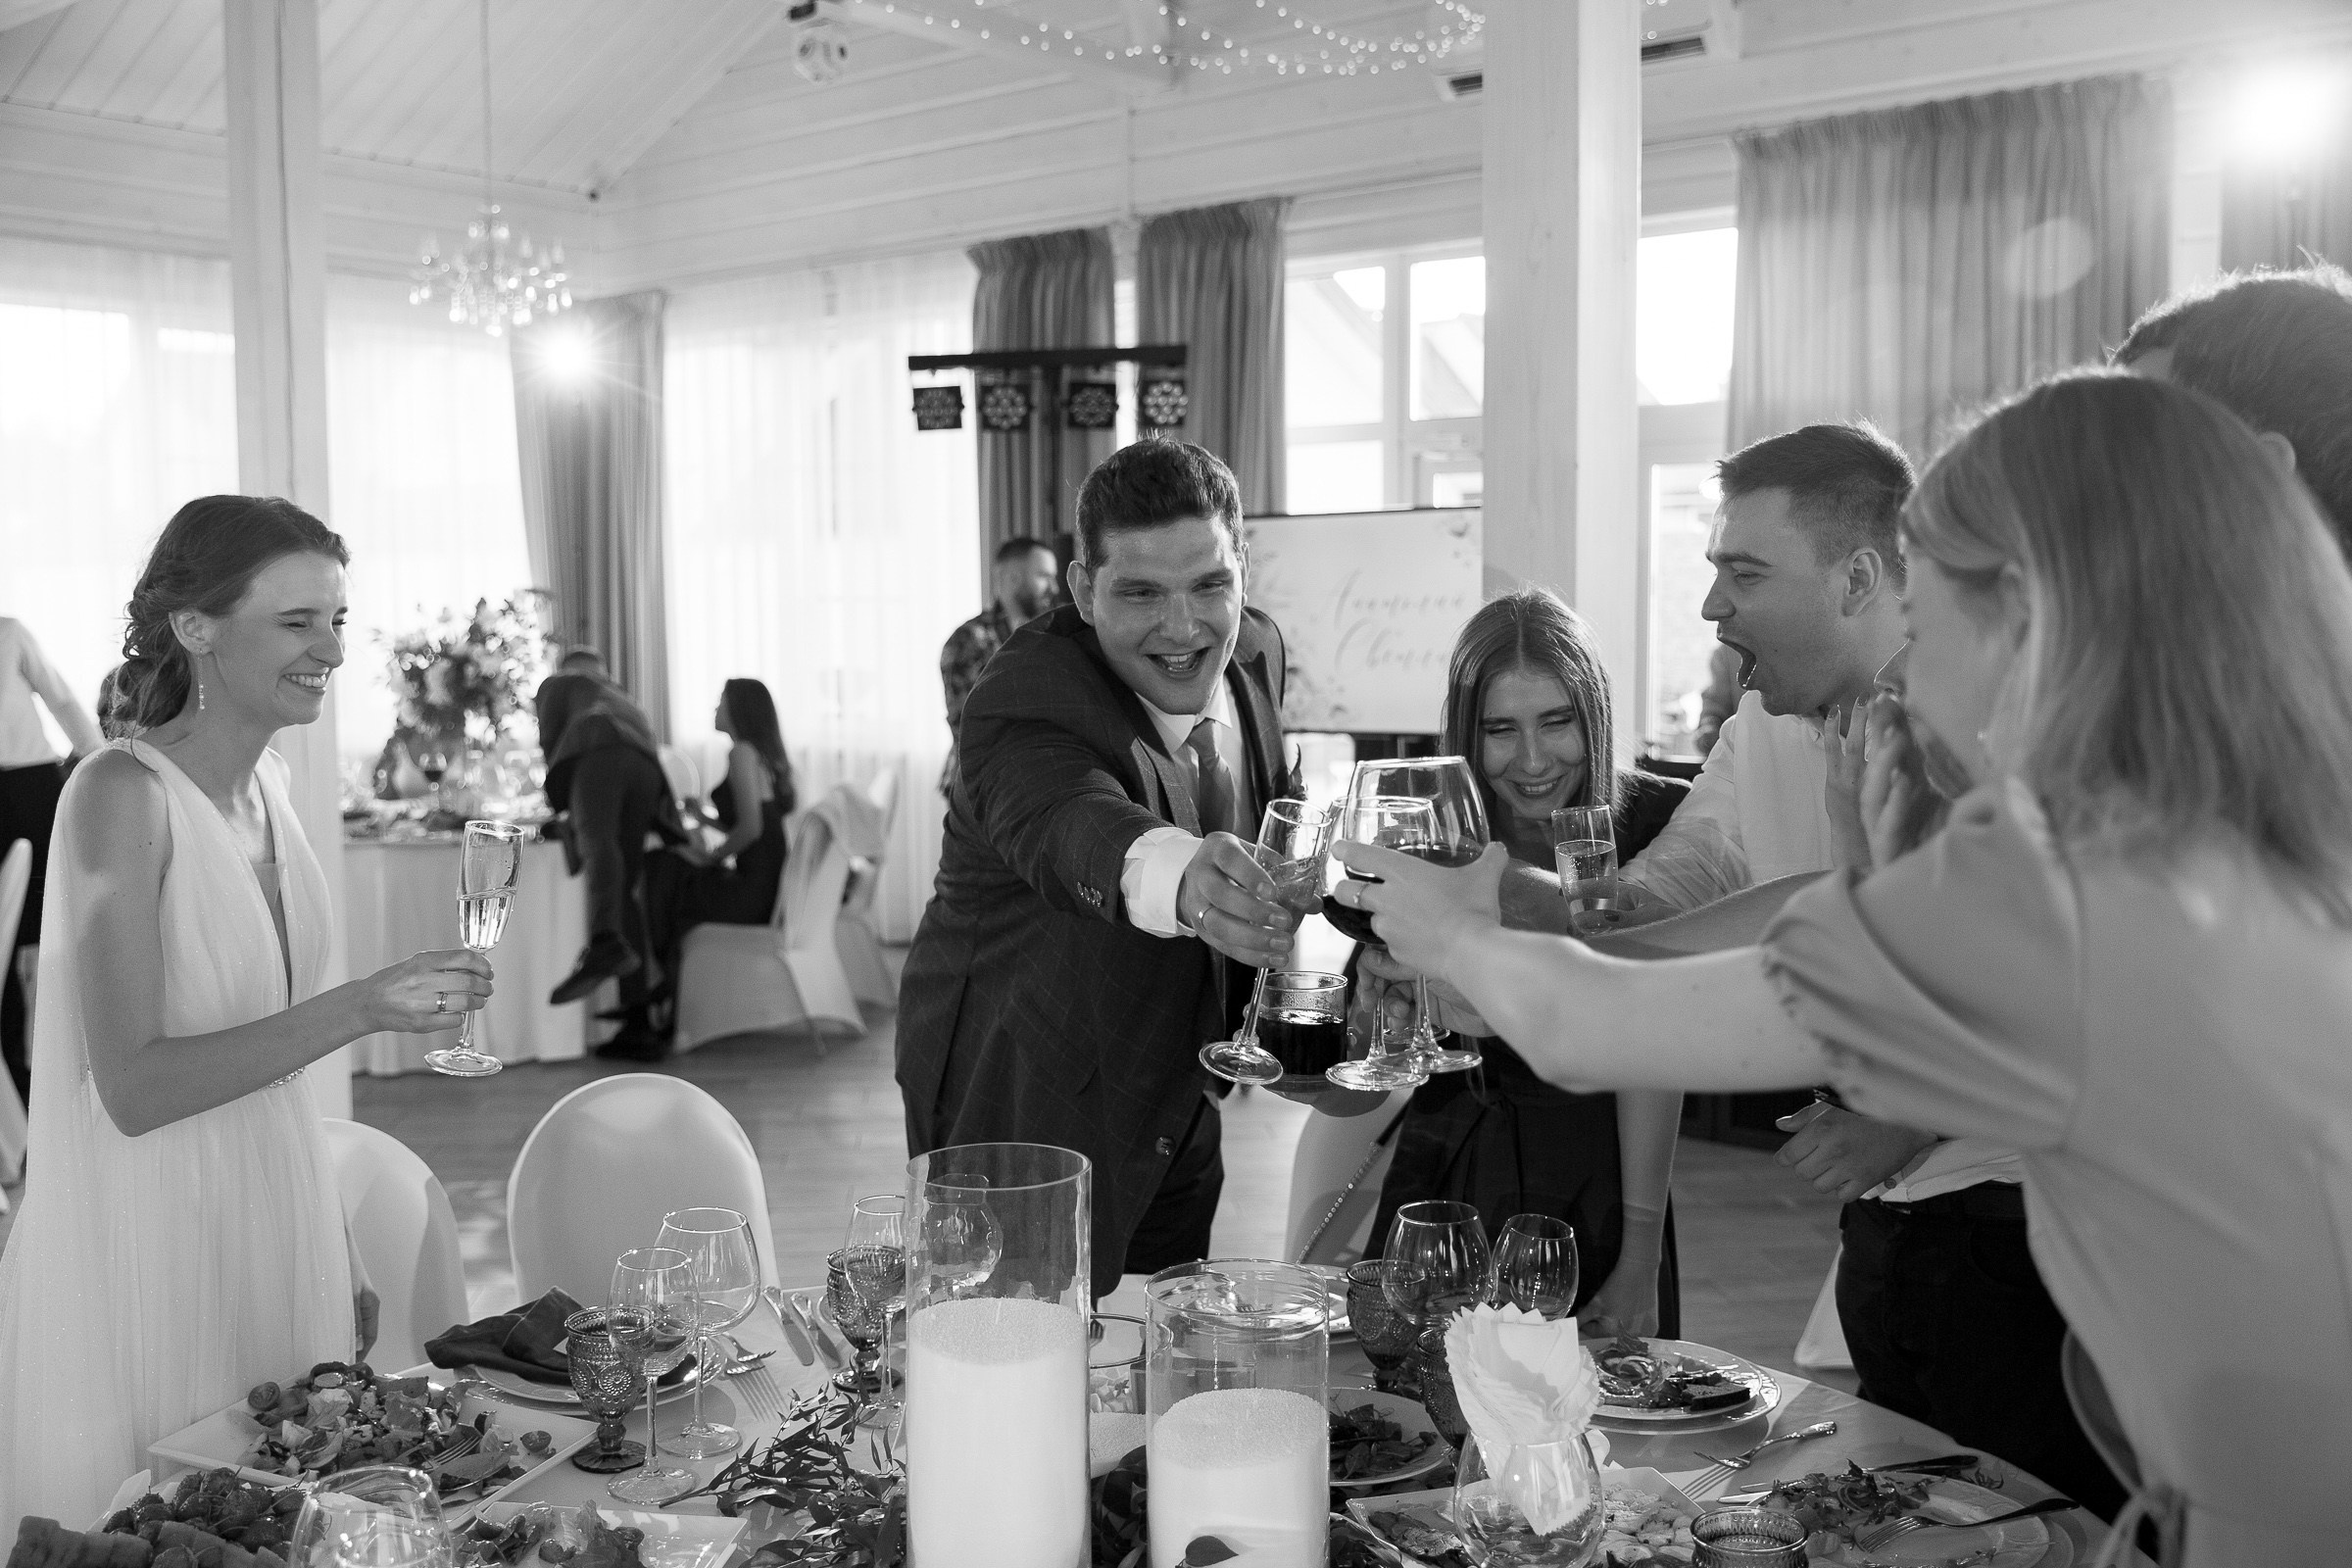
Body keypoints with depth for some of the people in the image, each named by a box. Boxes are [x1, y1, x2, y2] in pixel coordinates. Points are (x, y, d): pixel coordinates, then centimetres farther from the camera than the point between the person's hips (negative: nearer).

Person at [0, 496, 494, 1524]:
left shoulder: (263, 785, 5)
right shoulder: (123, 793, -17)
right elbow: (133, 1088, -22)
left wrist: (341, 1266, 14)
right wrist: (359, 1009, -30)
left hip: (273, 1219, 7)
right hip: (146, 1240, -7)